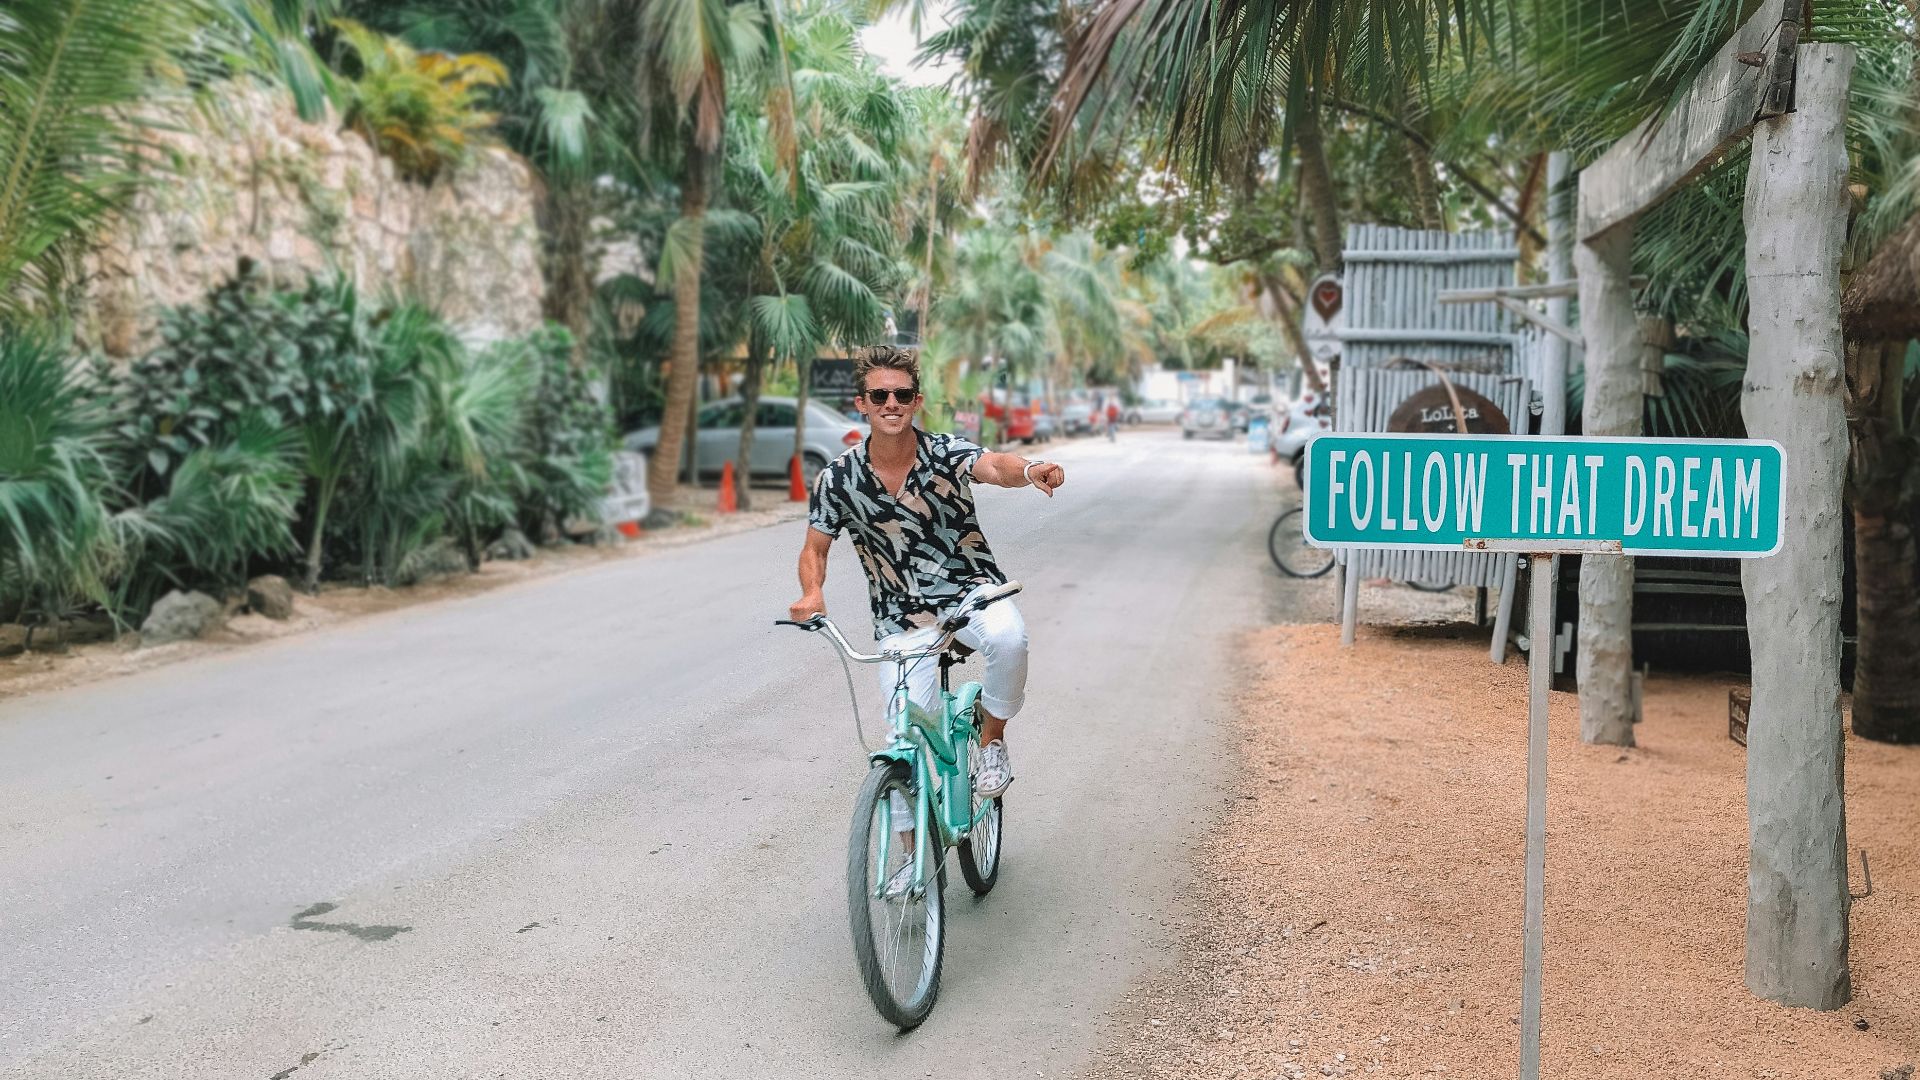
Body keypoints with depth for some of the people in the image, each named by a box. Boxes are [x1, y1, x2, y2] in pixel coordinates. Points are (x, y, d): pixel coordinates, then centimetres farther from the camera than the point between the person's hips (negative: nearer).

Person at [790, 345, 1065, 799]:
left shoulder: (946, 452, -13)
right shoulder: (839, 478, -8)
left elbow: (993, 466, -33)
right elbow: (814, 549, 2)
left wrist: (1029, 469, -57)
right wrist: (811, 593, -20)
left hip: (972, 591, -1)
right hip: (901, 618, 1)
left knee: (1007, 637, -34)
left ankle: (991, 739, -7)